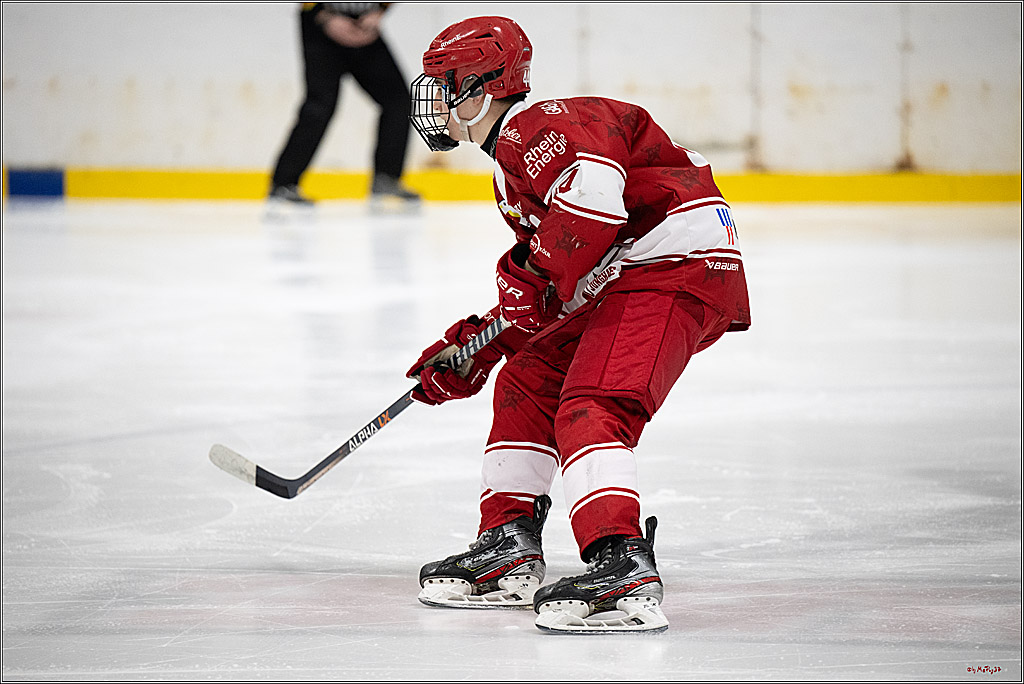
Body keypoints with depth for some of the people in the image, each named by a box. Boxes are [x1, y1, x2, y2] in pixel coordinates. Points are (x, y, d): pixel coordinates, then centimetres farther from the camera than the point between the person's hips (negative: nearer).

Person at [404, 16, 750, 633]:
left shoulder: (535, 126, -9)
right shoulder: (513, 160, 26)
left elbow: (592, 190, -30)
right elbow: (531, 286, 32)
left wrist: (541, 283, -21)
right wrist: (474, 348, 26)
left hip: (677, 266, -11)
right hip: (622, 284, 11)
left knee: (592, 408, -24)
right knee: (527, 380, 16)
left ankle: (624, 570, -38)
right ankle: (509, 553, 18)